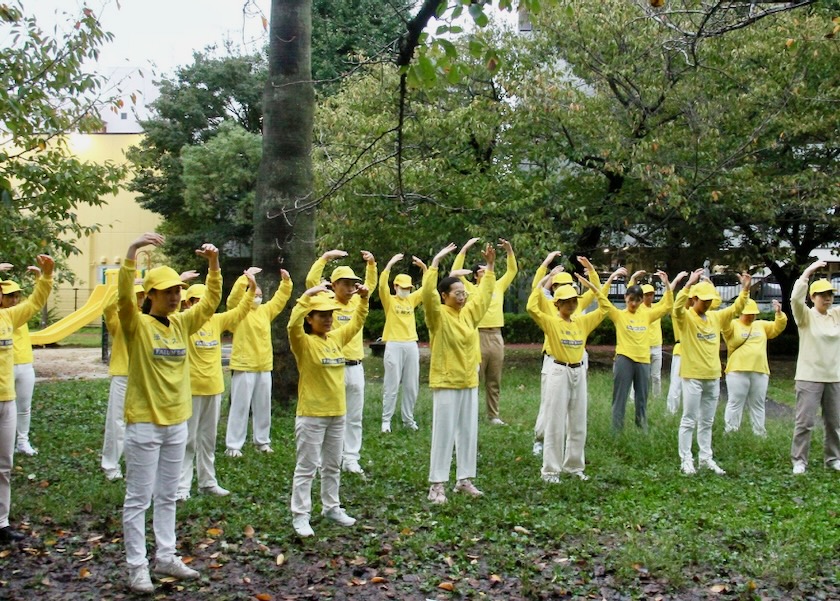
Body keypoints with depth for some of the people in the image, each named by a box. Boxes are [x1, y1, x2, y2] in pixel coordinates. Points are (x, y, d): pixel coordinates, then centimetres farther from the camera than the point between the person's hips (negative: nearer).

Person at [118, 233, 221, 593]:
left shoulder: (182, 324, 7)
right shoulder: (137, 324, -10)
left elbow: (211, 302, 5)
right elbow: (124, 297, -27)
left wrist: (214, 264, -8)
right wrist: (131, 254, -38)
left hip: (177, 422, 6)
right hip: (144, 423, -6)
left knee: (167, 497, 16)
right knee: (139, 499, 2)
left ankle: (165, 558, 27)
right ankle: (137, 567, 10)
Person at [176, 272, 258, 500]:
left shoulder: (216, 320, 6)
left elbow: (239, 312, 12)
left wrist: (251, 289, 0)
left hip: (214, 388, 6)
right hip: (191, 389, -6)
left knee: (208, 439, 15)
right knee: (188, 440, -1)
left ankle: (207, 482, 25)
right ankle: (182, 486, 5)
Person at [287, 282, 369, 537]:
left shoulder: (336, 338, 7)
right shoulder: (304, 342, -12)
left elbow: (356, 322, 17)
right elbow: (293, 325, -32)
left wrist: (363, 299, 2)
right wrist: (307, 295, -34)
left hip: (337, 412, 7)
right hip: (311, 414, -7)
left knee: (333, 465, 18)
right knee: (307, 467, 0)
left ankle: (331, 507, 31)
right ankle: (300, 515, 7)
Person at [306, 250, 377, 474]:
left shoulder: (356, 301, 11)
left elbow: (371, 284, 22)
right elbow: (311, 280, -14)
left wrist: (371, 263, 7)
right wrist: (326, 257, -16)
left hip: (355, 367, 5)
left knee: (354, 417, 9)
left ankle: (351, 458, 16)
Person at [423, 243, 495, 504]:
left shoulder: (469, 313, 8)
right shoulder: (438, 315, -10)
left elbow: (484, 293, 20)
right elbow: (427, 292, -26)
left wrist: (490, 266, 15)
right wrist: (436, 262, -27)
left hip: (469, 382, 7)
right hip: (446, 383, -7)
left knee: (468, 433, 11)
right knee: (444, 434, -4)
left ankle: (464, 480, 21)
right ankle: (437, 484, 1)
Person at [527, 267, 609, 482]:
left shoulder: (582, 321, 9)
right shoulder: (551, 321, -6)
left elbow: (604, 308, 13)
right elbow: (532, 308, -20)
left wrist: (591, 286, 6)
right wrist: (541, 283, -11)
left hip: (579, 372, 6)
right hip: (559, 372, -6)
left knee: (578, 423, 11)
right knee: (556, 423, -2)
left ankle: (574, 466, 24)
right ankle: (551, 469, 4)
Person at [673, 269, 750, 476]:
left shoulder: (715, 317, 9)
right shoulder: (686, 317, -10)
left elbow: (736, 308, 13)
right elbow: (677, 307, -30)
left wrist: (745, 290, -2)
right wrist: (689, 285, -39)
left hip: (713, 377, 6)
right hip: (693, 376, -6)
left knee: (707, 422, 15)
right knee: (689, 421, 0)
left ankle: (706, 458, 23)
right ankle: (686, 460, 5)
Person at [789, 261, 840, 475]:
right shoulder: (806, 316, -6)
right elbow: (795, 298, -23)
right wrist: (807, 273, -24)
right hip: (809, 377, -5)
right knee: (805, 421, -3)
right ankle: (799, 461, 4)